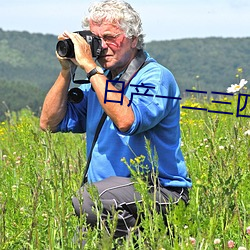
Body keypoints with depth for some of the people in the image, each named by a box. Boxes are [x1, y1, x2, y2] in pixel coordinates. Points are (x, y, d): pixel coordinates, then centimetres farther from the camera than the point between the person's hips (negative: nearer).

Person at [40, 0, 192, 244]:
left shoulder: (156, 78, -9)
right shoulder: (98, 80, 14)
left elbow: (126, 121, -28)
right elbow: (50, 123, 12)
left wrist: (90, 67, -22)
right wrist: (66, 71, 2)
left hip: (160, 192, -7)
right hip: (109, 190, 7)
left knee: (87, 199, -32)